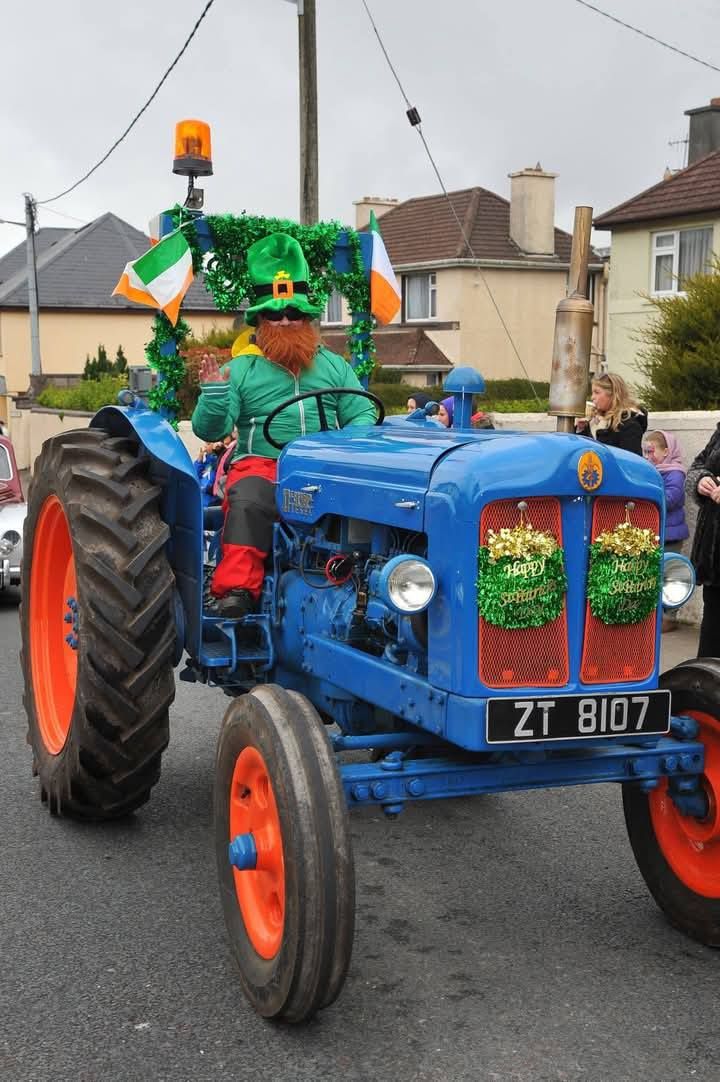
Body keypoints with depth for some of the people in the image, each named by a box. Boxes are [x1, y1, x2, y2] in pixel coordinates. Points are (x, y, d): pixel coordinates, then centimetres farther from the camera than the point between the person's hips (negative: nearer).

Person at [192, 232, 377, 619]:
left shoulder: (333, 366, 22)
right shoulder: (240, 369, 13)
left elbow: (363, 415, 14)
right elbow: (209, 429, 4)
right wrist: (214, 393, -16)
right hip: (261, 463, -2)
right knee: (248, 502, -36)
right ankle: (236, 590, -34)